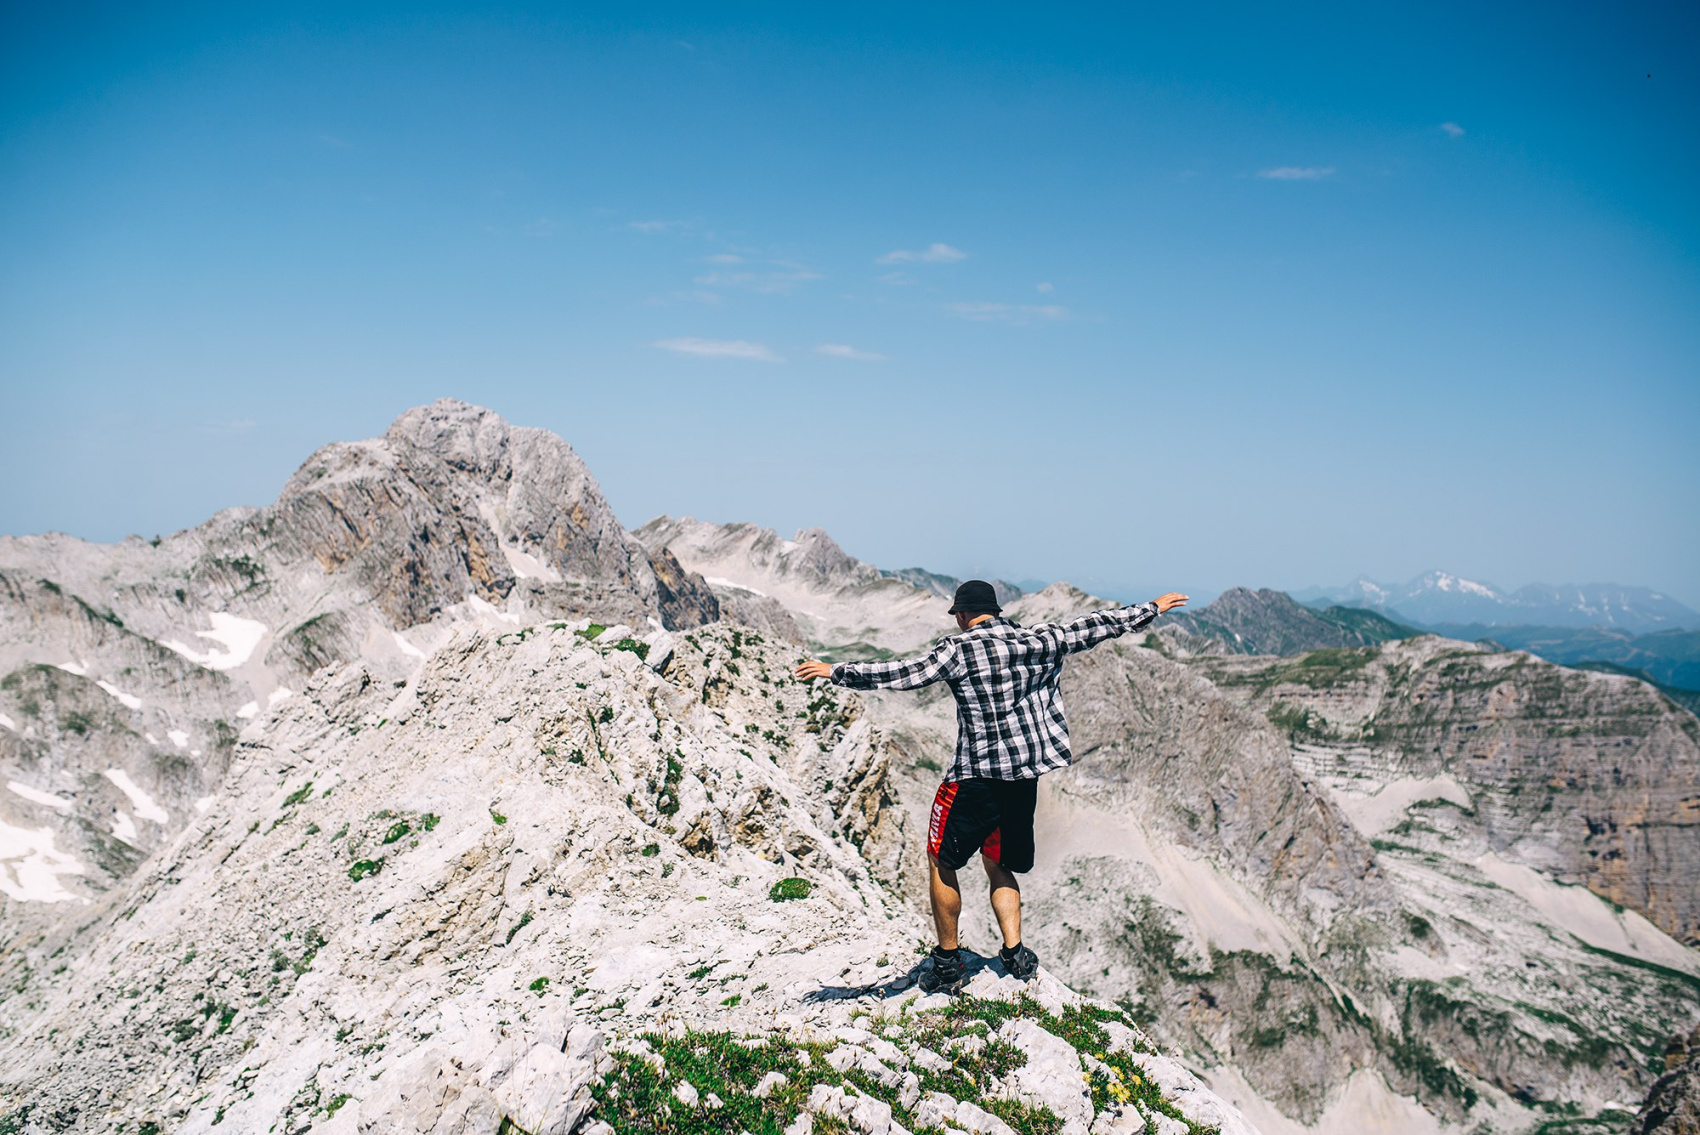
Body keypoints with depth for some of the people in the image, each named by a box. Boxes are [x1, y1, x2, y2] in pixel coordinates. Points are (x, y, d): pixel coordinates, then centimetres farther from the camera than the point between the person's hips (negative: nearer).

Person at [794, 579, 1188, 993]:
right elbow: (1094, 627, 15)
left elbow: (904, 674, -16)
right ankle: (1014, 954, 11)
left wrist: (836, 672, -11)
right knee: (998, 866, 21)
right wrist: (1152, 609, 27)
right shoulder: (1040, 641, 4)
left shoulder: (959, 649, -9)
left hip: (976, 777, -5)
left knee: (941, 861, 11)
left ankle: (948, 963, 14)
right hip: (1026, 777, 6)